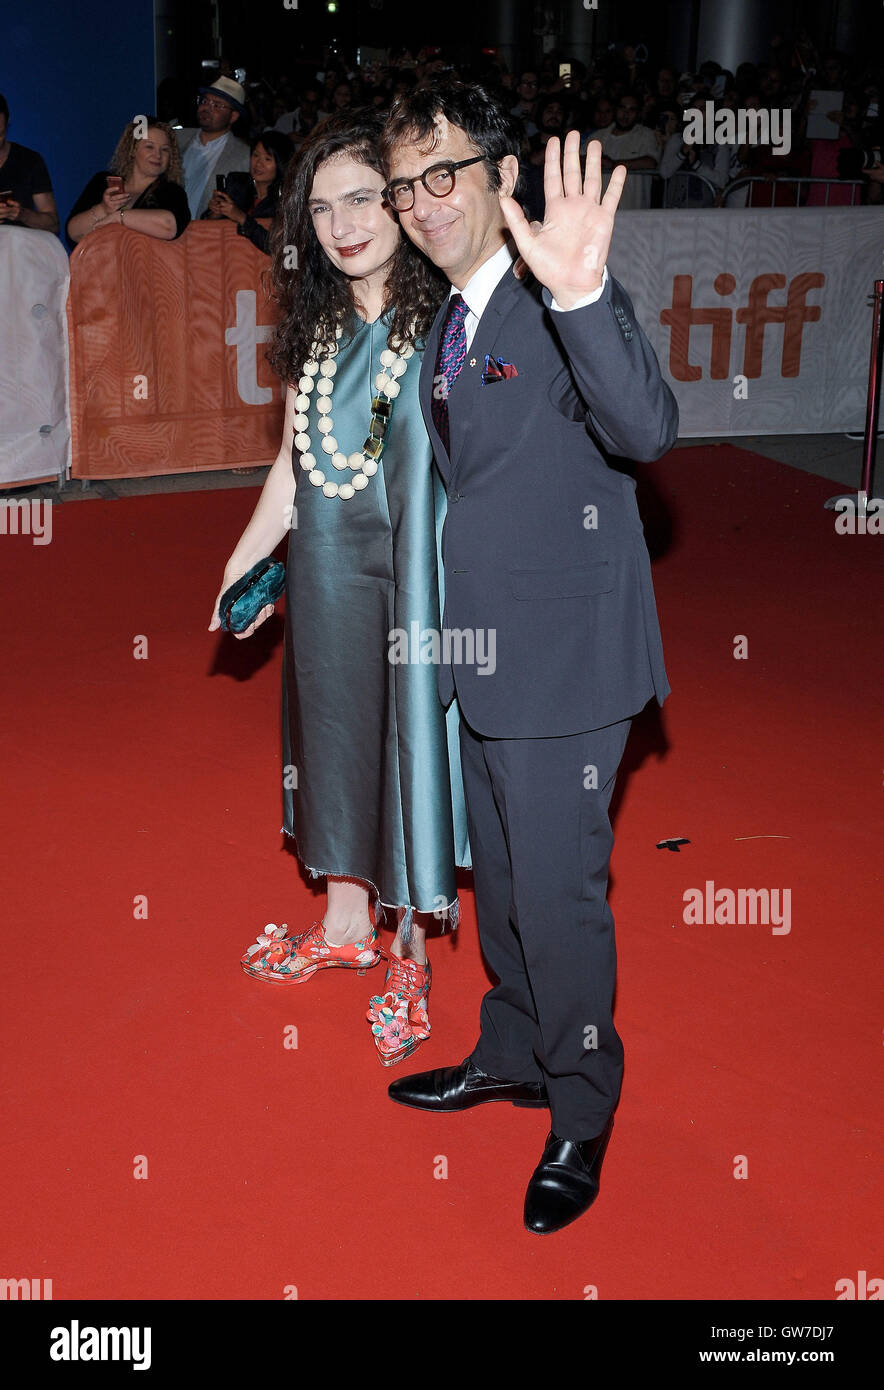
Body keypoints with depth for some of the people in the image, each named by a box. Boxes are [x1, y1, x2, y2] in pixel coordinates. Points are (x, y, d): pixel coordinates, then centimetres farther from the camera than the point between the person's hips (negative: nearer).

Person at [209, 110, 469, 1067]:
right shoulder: (316, 327, 7)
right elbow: (292, 465, 14)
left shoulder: (447, 323, -11)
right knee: (337, 730, 17)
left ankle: (410, 949, 24)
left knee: (411, 735, 5)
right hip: (327, 574, 6)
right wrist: (241, 565, 16)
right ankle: (344, 924, 37)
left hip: (417, 575, -6)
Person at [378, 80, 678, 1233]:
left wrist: (581, 296, -49)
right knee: (498, 880, 22)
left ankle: (582, 1116, 21)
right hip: (481, 655, 9)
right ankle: (511, 1057, 42)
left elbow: (645, 429, -35)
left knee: (558, 896, 1)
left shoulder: (567, 311, -16)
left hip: (560, 660, -9)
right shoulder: (447, 328, 12)